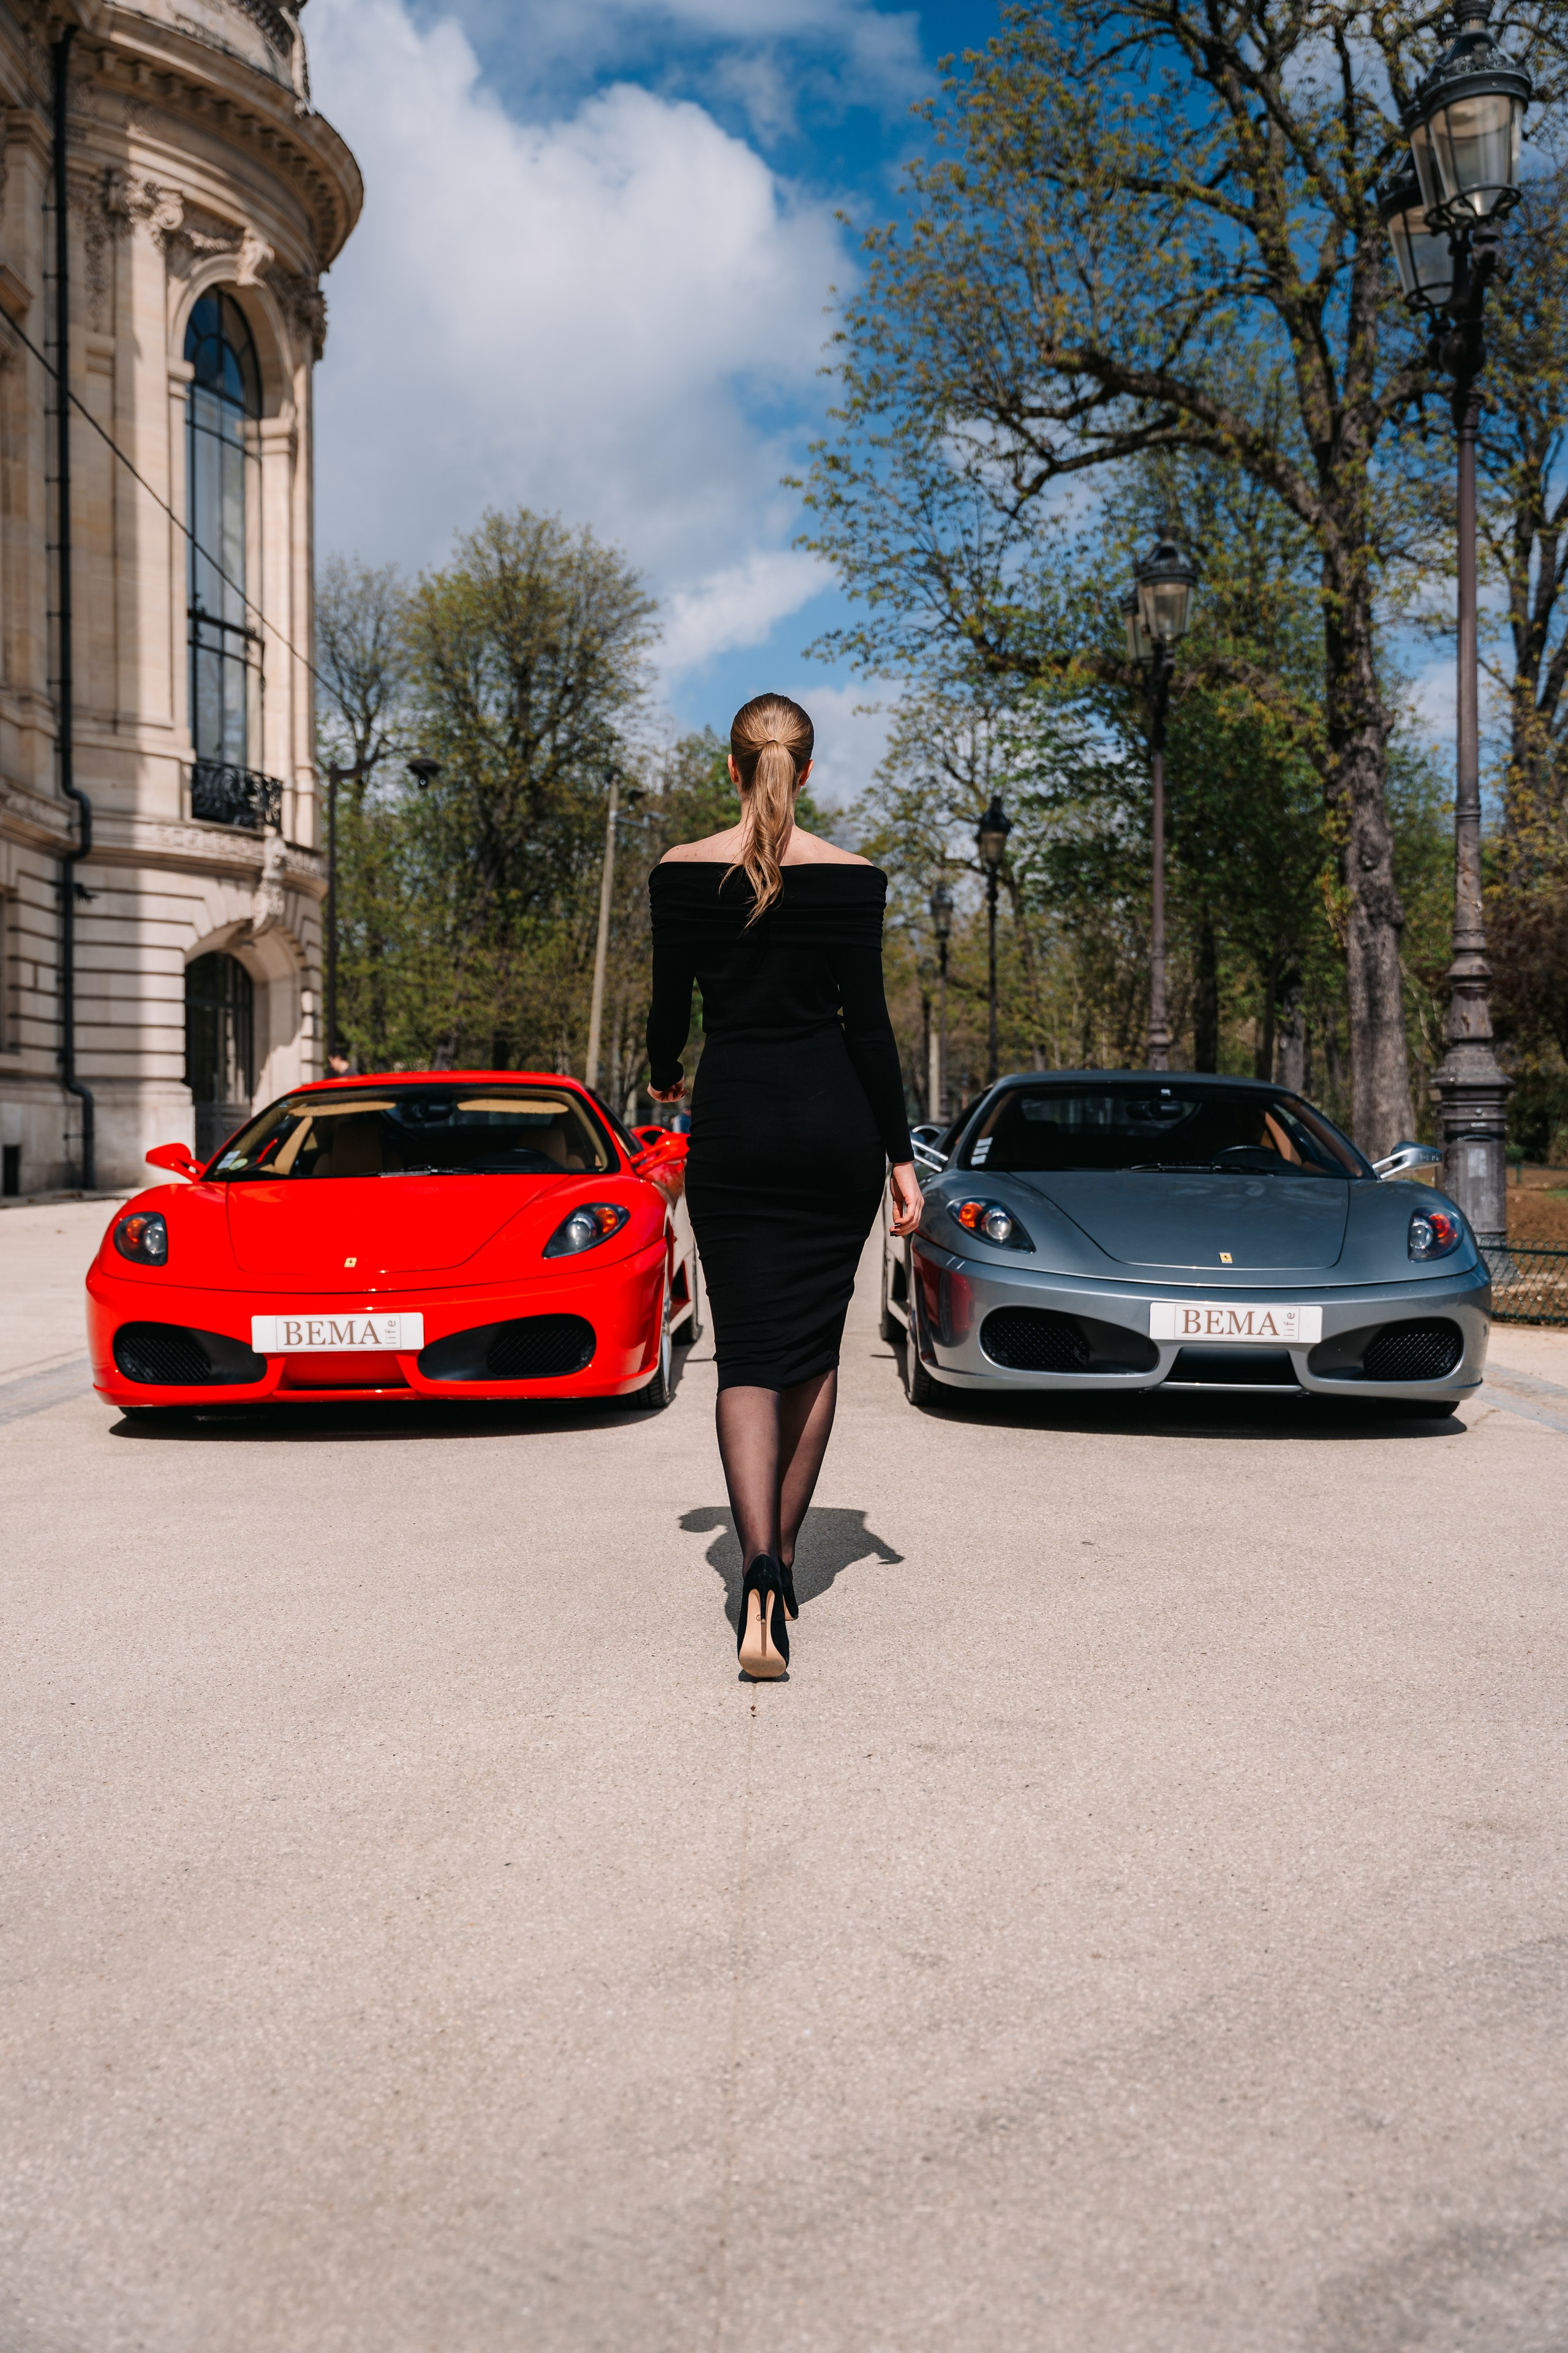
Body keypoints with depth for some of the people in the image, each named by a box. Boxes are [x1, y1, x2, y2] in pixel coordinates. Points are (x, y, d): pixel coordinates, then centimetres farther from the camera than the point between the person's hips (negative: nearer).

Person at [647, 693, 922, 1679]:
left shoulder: (682, 871, -1)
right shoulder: (851, 877, -3)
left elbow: (671, 1006, 5)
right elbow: (869, 1023, -4)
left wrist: (666, 1076, 27)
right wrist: (901, 1154, 1)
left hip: (733, 1119, 0)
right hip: (834, 1118, 0)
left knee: (750, 1350, 0)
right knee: (815, 1345, 13)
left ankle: (761, 1568, -19)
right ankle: (783, 1555, 22)